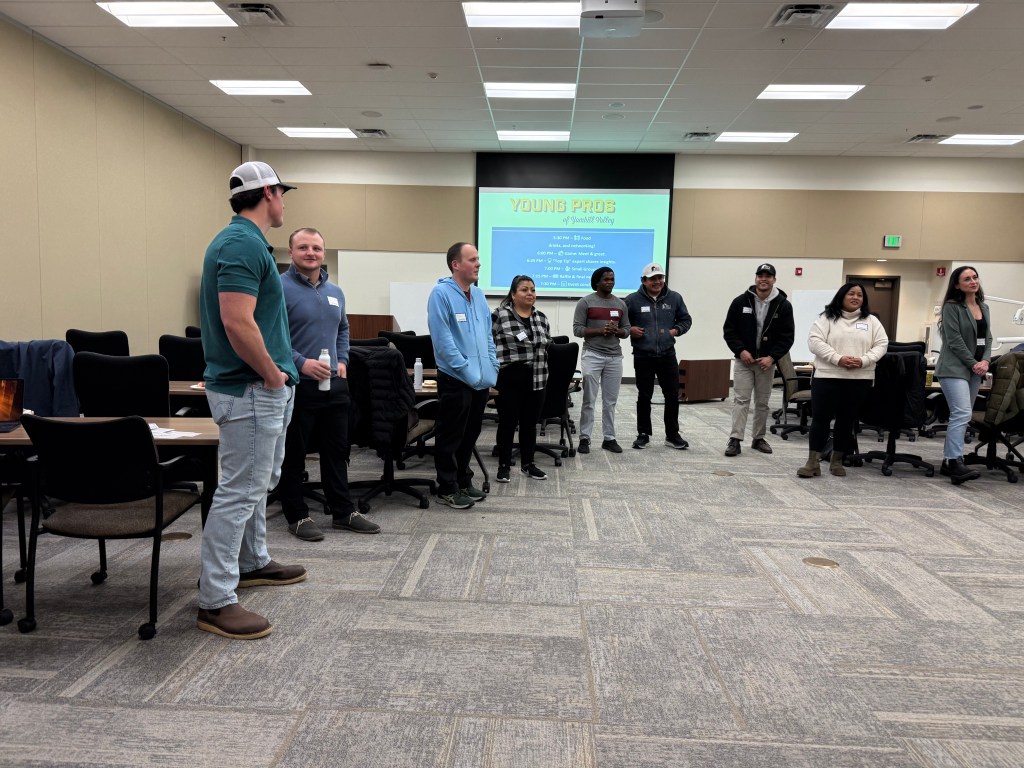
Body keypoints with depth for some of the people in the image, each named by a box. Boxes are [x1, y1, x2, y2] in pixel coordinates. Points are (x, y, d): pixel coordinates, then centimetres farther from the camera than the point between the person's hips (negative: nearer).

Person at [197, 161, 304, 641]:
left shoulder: (243, 240, 14)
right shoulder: (243, 243, -19)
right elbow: (237, 322, -28)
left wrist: (278, 370, 18)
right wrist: (274, 375, -17)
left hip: (263, 388, 11)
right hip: (251, 390, -11)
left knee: (261, 480, 22)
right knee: (239, 492, -5)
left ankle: (253, 563, 38)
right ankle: (215, 601, 3)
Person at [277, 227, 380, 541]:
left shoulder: (335, 292, 13)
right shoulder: (280, 288, -10)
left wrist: (342, 361, 10)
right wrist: (301, 363, -23)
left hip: (334, 383, 7)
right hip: (296, 385, -7)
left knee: (336, 450, 13)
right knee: (293, 455, 5)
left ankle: (343, 512, 24)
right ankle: (297, 516, 18)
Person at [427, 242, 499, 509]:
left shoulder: (478, 294, 12)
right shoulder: (441, 293, -12)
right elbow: (443, 339, -18)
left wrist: (491, 368, 6)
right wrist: (467, 371, -18)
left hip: (482, 380, 8)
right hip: (455, 380, -7)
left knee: (470, 435, 17)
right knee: (450, 437, 4)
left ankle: (463, 482, 30)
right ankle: (447, 489, 15)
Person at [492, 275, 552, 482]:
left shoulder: (541, 317, 10)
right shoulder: (499, 315, -8)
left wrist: (543, 373, 15)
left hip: (536, 380, 5)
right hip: (510, 379, -5)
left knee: (530, 423, 12)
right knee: (507, 423, 3)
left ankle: (528, 464, 24)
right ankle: (504, 465, 15)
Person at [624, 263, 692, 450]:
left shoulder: (674, 298, 3)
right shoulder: (633, 300, -5)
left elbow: (686, 319, 15)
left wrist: (676, 330, -3)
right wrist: (629, 330, -12)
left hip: (667, 355, 2)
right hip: (643, 357, -2)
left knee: (672, 396, 6)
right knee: (644, 397, 8)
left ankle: (672, 435, 20)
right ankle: (643, 435, 20)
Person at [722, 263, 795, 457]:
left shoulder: (783, 305, -2)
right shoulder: (741, 301, -3)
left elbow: (787, 336, -2)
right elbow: (729, 330, 0)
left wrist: (772, 357, -13)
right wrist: (740, 350, -13)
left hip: (767, 362, 1)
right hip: (743, 360, -1)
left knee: (762, 402, 10)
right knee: (741, 400, -5)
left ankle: (758, 438, 21)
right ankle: (735, 440, -6)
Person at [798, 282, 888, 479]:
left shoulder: (872, 321, 11)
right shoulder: (826, 318, 2)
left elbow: (881, 344, 5)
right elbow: (815, 341, -8)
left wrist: (863, 361, -13)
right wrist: (838, 359, -18)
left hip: (859, 380, 3)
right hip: (827, 377, -2)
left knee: (847, 422, 8)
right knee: (820, 419, -3)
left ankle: (837, 461, 19)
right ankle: (813, 462, 1)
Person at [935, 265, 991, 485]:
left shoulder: (983, 307, 15)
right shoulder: (952, 306, -7)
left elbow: (987, 337, 15)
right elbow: (954, 340, -12)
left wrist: (985, 361, -2)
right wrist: (973, 363, -11)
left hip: (975, 369, 7)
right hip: (955, 368, -7)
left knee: (961, 415, 7)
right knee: (962, 413, -18)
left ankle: (948, 461, 12)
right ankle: (955, 463, -21)